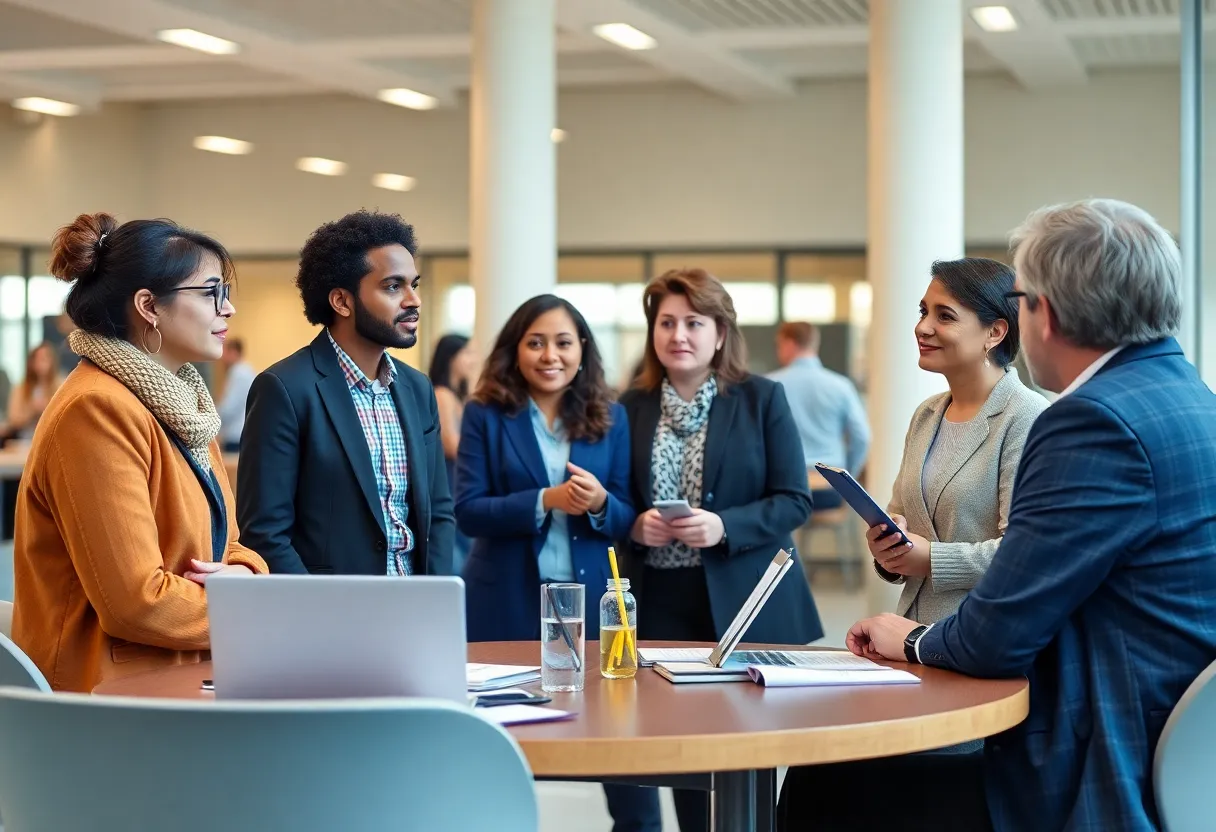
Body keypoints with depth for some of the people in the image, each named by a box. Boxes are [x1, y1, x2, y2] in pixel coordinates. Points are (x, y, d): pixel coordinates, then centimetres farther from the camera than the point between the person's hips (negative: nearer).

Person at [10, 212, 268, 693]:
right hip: (109, 695, -9)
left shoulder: (180, 402, 15)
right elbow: (137, 603, -21)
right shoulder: (99, 410, -16)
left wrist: (242, 574, -4)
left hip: (178, 681, 9)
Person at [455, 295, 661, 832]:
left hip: (590, 601, 2)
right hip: (507, 605, -1)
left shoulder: (610, 417, 6)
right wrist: (546, 501, -20)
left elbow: (625, 521, 5)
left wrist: (599, 504, -17)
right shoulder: (486, 414, 0)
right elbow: (468, 511, -8)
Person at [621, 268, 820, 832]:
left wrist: (724, 527, -19)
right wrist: (634, 526, -10)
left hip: (747, 603, -2)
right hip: (662, 602, 2)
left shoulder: (762, 399, -1)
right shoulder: (633, 407, 6)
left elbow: (794, 501, -5)